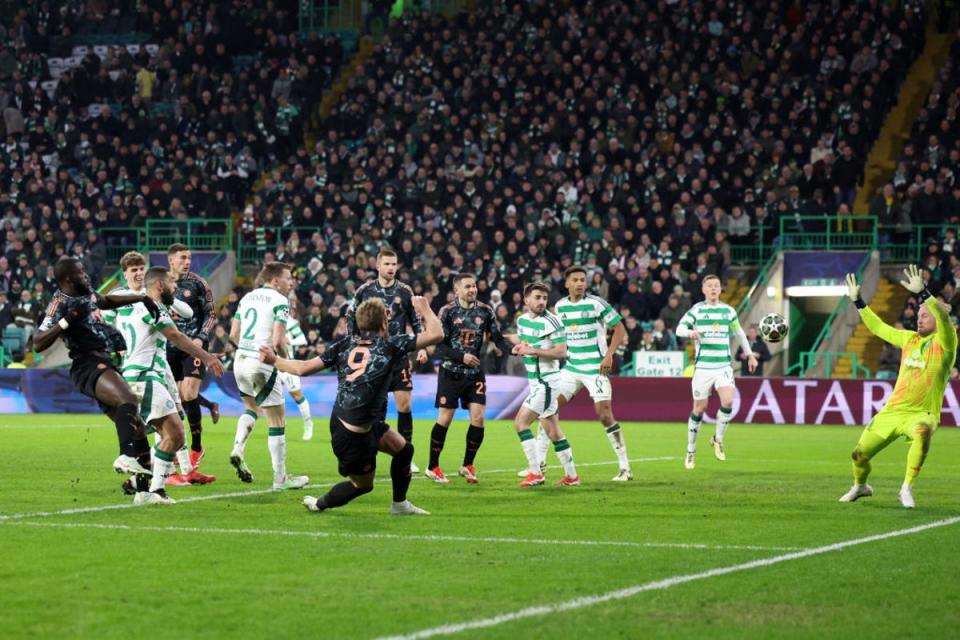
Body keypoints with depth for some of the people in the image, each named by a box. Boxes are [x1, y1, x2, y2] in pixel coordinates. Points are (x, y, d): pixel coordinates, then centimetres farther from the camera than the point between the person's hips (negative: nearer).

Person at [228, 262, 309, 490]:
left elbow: (233, 334, 13)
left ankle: (238, 449, 7)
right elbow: (277, 341, -17)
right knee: (277, 421, 2)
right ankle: (280, 478, 4)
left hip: (241, 360, 7)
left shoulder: (247, 297, 12)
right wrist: (285, 358, 2)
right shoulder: (280, 301, -9)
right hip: (262, 366, -7)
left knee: (251, 407, 30)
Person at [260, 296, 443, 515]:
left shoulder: (344, 344, 2)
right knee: (363, 484, 16)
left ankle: (400, 504, 34)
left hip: (339, 420, 7)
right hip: (354, 434, -7)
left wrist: (274, 360, 16)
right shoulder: (390, 345, -11)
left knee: (404, 449, 20)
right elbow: (435, 334, -11)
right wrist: (424, 308, 5)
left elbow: (304, 368, 1)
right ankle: (319, 504, 31)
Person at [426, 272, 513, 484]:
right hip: (450, 372, -3)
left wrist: (513, 348, -17)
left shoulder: (485, 311, 2)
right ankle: (432, 467, 9)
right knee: (445, 419, -3)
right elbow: (439, 347, -11)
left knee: (478, 418, -6)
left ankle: (468, 465, 9)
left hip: (475, 373, 3)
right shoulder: (447, 312, -8)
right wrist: (461, 357, -23)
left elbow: (498, 339, 3)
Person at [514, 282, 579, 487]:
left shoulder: (551, 322, -14)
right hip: (536, 380, 9)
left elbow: (562, 352, -19)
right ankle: (571, 475, 17)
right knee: (553, 431, 11)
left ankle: (535, 473, -12)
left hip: (546, 380, -9)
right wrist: (518, 348, 3)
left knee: (521, 422, -13)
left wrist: (534, 351, -22)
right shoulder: (522, 320, 11)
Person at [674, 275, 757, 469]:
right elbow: (679, 329, -11)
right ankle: (691, 450, 19)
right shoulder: (696, 310, 1)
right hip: (702, 367, -2)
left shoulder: (728, 311, 9)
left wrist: (750, 354, 24)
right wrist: (690, 332, -33)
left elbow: (739, 332, 24)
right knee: (699, 408, 2)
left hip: (724, 367, 2)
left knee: (728, 401, -20)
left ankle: (718, 440, 3)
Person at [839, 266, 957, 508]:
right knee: (859, 454, 8)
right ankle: (860, 486, 41)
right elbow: (879, 328, 23)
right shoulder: (910, 339, 11)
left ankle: (907, 489, -34)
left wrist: (922, 292, -38)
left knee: (922, 432, -42)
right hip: (892, 411, 6)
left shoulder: (944, 342, -7)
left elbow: (943, 315, -27)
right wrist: (858, 302, 20)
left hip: (921, 413, -6)